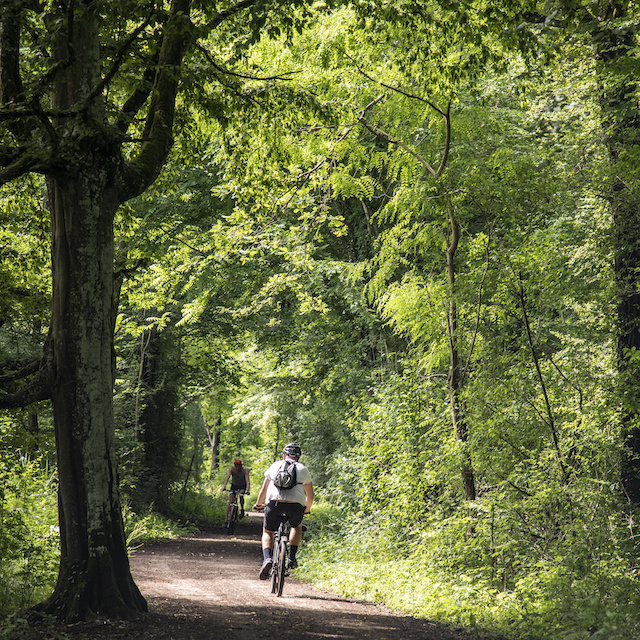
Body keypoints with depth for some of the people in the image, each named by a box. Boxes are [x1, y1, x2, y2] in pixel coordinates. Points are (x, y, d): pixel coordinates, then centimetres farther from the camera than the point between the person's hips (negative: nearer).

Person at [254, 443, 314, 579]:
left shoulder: (274, 466, 20)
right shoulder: (303, 470, 20)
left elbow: (263, 490, 24)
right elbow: (310, 495, 24)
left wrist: (258, 504, 42)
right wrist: (307, 509, 43)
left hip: (274, 505, 0)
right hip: (296, 507, 0)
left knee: (267, 533, 22)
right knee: (297, 527, 33)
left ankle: (267, 559, -5)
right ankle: (292, 559, 19)